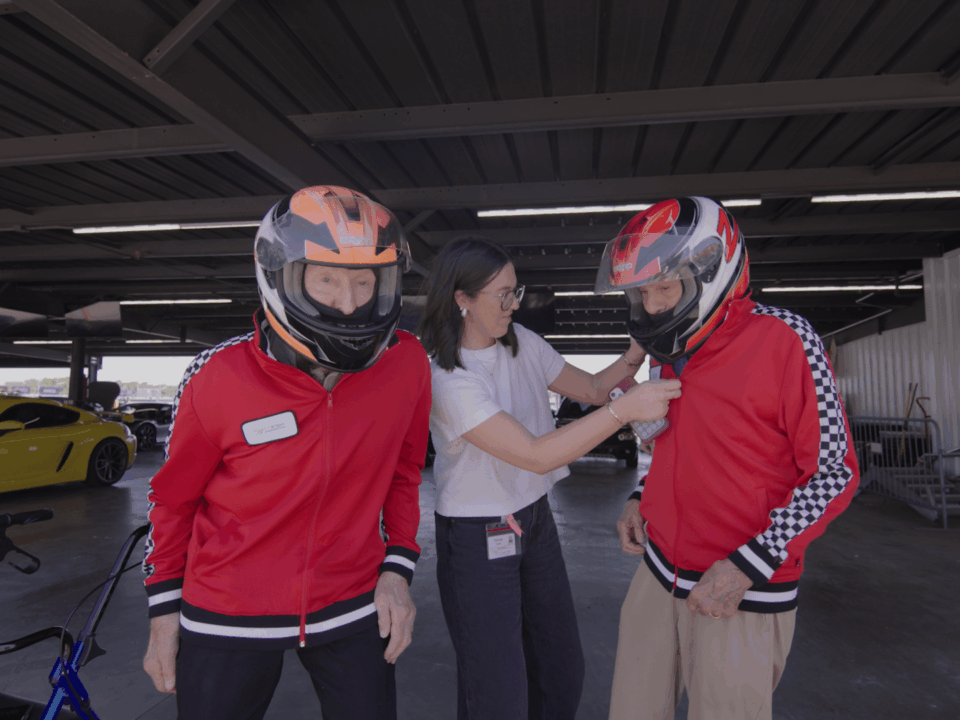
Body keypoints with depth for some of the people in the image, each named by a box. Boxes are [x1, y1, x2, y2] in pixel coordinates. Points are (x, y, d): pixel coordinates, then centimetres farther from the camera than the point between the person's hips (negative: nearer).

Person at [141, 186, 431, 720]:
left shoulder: (406, 362, -14)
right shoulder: (219, 377, -18)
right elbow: (174, 498, -2)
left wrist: (398, 567, -2)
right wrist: (165, 608, 4)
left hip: (352, 608, 2)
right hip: (228, 620, -1)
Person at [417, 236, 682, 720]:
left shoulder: (521, 343, -1)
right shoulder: (445, 377, -24)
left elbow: (591, 389, 6)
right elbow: (536, 455, -30)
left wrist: (635, 354, -12)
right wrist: (625, 409, -31)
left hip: (535, 520, 7)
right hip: (477, 540, -7)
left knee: (562, 671, 19)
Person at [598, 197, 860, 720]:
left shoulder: (781, 340, -16)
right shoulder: (670, 353, 4)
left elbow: (834, 472, -13)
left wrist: (746, 567, -18)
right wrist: (640, 499, 2)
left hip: (745, 597, -6)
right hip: (659, 576, 6)